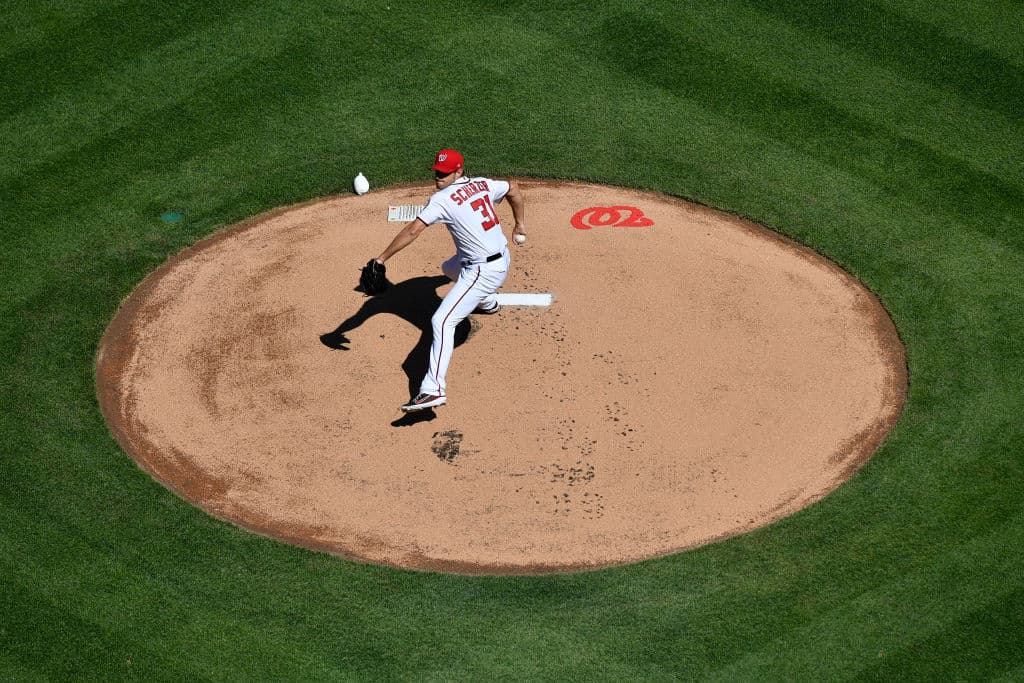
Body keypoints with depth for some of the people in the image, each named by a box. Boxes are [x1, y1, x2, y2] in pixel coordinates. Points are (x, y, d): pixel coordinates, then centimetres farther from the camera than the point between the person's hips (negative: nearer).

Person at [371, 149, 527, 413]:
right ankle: (487, 302, 66)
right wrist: (520, 224, 32)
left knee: (442, 321, -19)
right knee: (450, 268, 39)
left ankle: (433, 389, -31)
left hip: (484, 271, -10)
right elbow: (513, 189, 21)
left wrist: (381, 259, -26)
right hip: (502, 259, 10)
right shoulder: (483, 184, 5)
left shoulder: (443, 199, -18)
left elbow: (413, 230, -25)